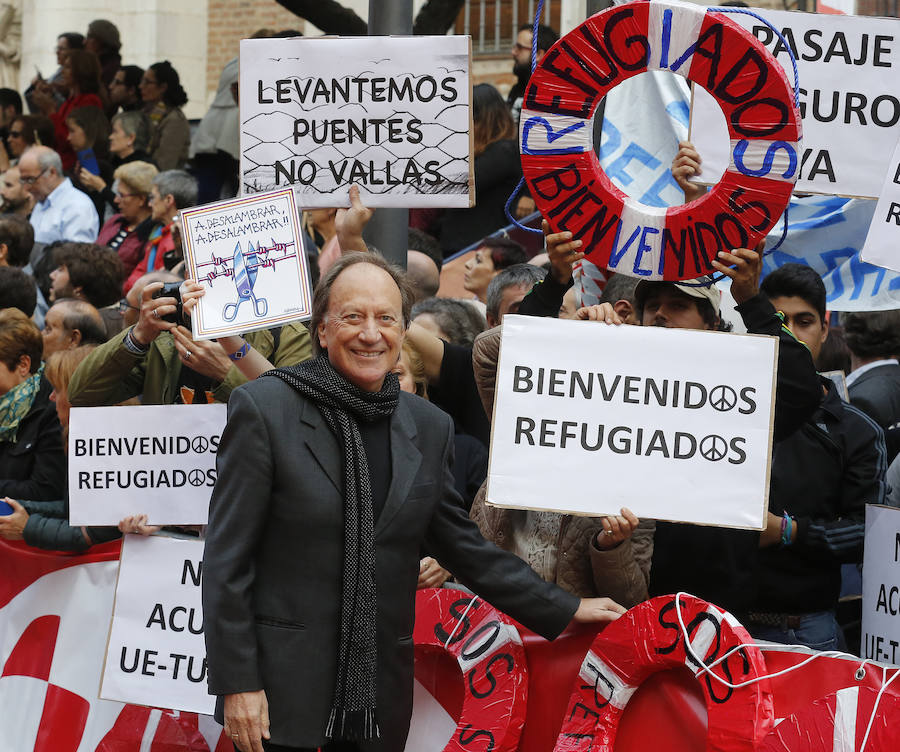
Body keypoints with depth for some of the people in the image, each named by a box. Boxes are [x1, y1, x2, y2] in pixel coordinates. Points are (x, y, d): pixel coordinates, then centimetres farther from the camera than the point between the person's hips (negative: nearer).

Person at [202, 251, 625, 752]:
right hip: (282, 690, -4)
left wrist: (565, 611, 16)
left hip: (380, 699, 4)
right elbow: (228, 557, -7)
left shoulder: (430, 428, 9)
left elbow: (467, 549, 18)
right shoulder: (263, 409, -5)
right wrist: (236, 682, -11)